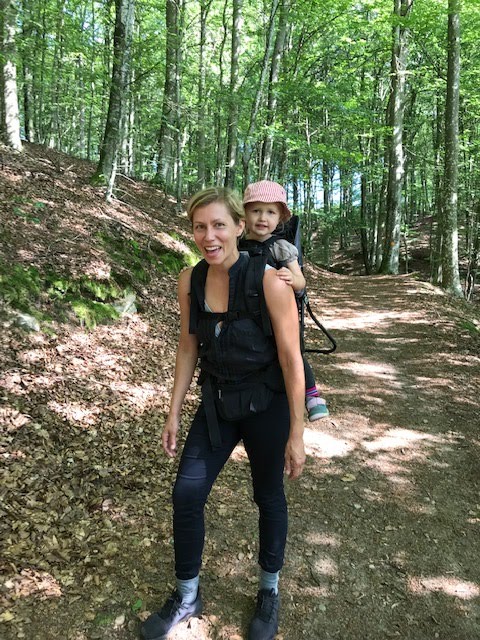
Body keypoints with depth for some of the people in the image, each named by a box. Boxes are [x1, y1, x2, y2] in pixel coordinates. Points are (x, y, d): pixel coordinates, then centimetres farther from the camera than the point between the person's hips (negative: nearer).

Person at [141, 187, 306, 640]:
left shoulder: (269, 281, -23)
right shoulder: (189, 281, -8)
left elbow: (291, 359, -17)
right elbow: (188, 348, 3)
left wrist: (296, 434, -13)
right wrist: (174, 413, 5)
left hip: (265, 405, -4)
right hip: (216, 403, 4)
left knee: (268, 497, 15)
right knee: (186, 494, 6)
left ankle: (269, 591, 41)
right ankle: (187, 597, 32)